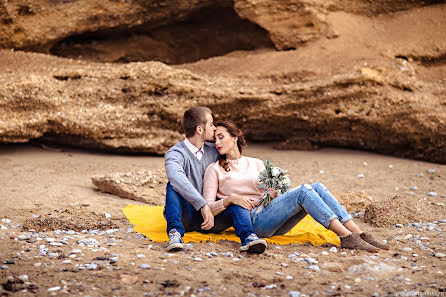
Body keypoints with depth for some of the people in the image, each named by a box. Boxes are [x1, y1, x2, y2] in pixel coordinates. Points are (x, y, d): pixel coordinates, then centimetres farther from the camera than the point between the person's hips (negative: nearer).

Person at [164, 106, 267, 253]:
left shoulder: (213, 151, 10)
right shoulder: (175, 153, -11)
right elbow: (175, 176, -34)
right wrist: (203, 205, -44)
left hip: (210, 213, 4)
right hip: (185, 217, -4)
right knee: (174, 186, -30)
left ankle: (248, 237, -48)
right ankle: (175, 233, -44)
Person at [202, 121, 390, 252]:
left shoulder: (256, 164, 23)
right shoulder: (215, 169, 9)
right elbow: (207, 208, 1)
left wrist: (274, 194, -1)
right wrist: (229, 199, -18)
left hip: (274, 222, 5)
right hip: (254, 220, -5)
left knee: (317, 187, -19)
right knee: (304, 190, -27)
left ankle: (357, 233, -29)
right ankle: (346, 237, -36)